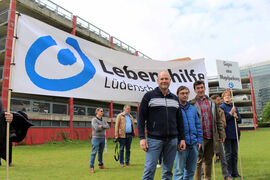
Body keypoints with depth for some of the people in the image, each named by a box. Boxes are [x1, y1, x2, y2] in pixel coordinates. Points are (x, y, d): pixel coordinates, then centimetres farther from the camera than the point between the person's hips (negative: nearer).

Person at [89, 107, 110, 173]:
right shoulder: (94, 120, -8)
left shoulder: (103, 120, 13)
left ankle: (100, 165, 24)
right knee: (94, 152, -8)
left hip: (102, 138, 6)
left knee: (101, 152, 14)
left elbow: (108, 126, -3)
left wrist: (101, 126, -16)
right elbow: (97, 128, -21)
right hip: (96, 138, -6)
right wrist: (104, 127, -5)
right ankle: (91, 167, -4)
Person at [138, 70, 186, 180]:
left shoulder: (175, 99, 14)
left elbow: (179, 120, 16)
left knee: (168, 171, 10)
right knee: (149, 170, -5)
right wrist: (142, 138, -10)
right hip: (154, 139, -4)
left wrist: (182, 139, 10)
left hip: (172, 140, 4)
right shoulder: (149, 96, 1)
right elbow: (141, 118, -3)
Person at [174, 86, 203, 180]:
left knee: (191, 170, 15)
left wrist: (199, 140, 9)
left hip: (194, 144, 6)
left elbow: (198, 125, 15)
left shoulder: (193, 109, 13)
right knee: (179, 171, -2)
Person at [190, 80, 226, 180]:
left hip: (211, 137, 5)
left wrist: (222, 134, 9)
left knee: (209, 161, 13)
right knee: (198, 161, 0)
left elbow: (218, 120, 15)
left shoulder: (212, 103, 13)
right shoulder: (191, 104, -2)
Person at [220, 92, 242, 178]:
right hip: (227, 133, -6)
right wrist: (231, 113, -13)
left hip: (235, 133, 6)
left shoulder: (234, 107, 14)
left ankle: (235, 172, 20)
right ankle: (229, 173, 9)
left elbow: (239, 120, 15)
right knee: (228, 153, 0)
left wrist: (236, 117, -6)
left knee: (235, 153, 11)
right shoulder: (221, 107, -4)